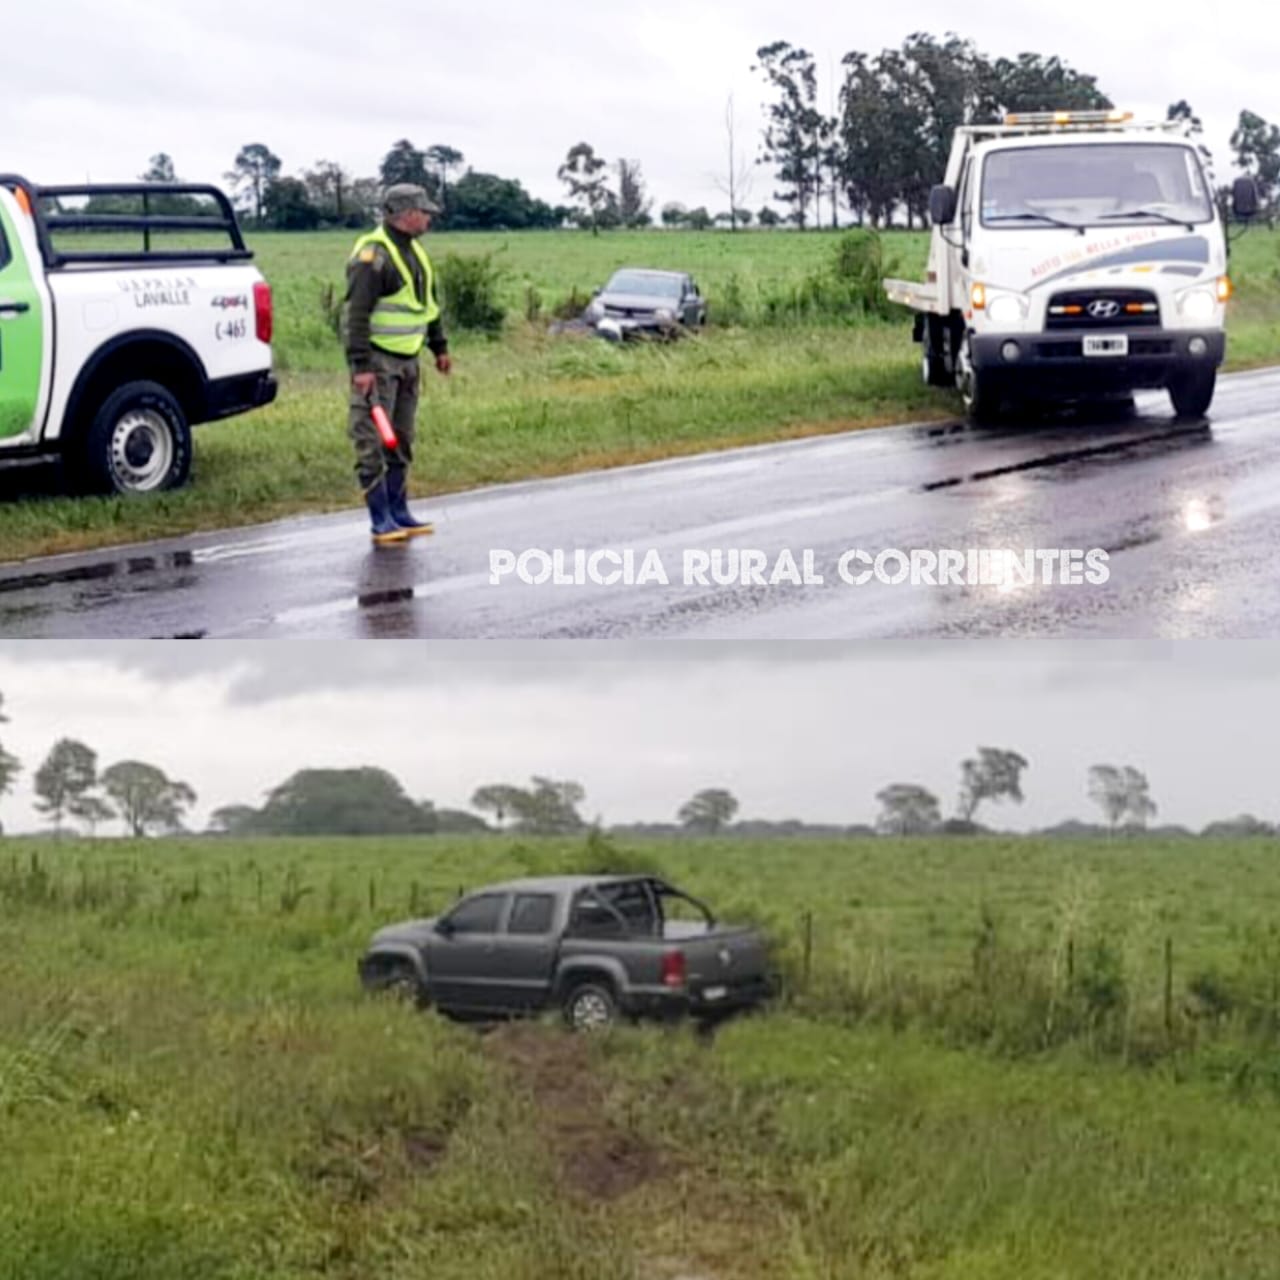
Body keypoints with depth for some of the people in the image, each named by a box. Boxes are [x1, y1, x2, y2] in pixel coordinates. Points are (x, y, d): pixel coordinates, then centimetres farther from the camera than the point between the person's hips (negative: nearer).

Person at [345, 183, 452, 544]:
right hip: (377, 361, -9)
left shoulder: (414, 251, 14)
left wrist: (439, 346, 23)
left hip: (407, 360, 9)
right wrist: (360, 366, -24)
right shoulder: (373, 255, -15)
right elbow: (357, 314, -20)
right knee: (373, 442, -6)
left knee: (401, 441, 12)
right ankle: (381, 520, -4)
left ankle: (399, 512, 19)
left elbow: (428, 302, 25)